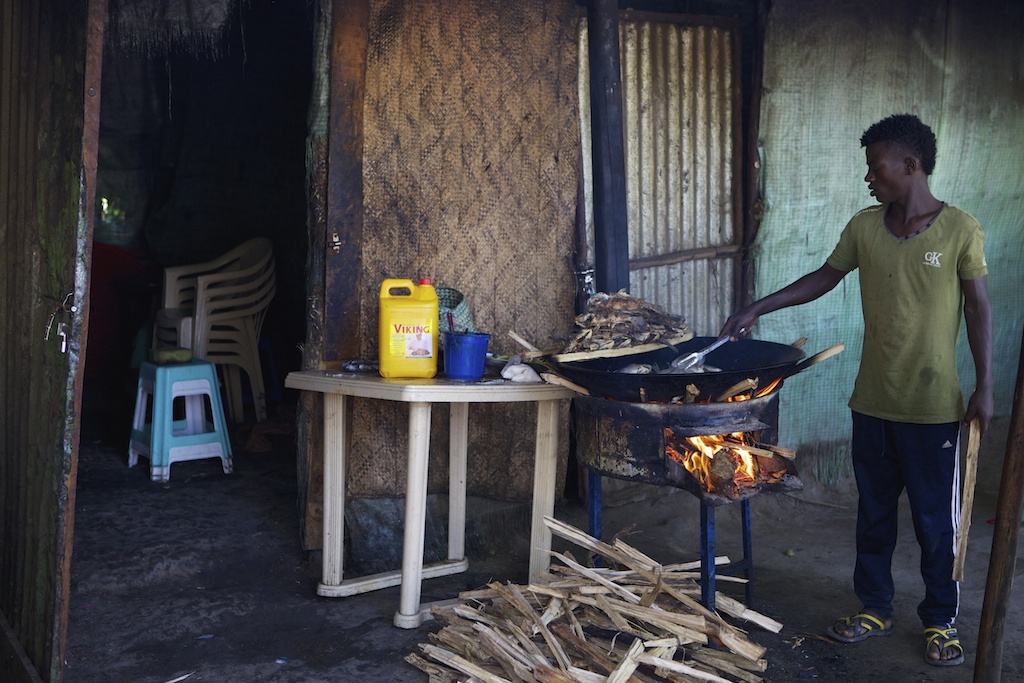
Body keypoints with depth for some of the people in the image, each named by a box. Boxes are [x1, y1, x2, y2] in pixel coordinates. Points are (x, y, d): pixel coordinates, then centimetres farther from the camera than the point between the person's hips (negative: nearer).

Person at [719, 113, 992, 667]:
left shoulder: (960, 230, -9)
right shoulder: (864, 227, 1)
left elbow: (978, 308, -4)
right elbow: (823, 278, 11)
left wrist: (983, 387, -7)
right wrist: (757, 310, 6)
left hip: (933, 407, -4)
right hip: (873, 401, 4)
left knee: (936, 519, 9)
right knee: (873, 513, 15)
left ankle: (940, 622, 28)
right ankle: (874, 609, 32)